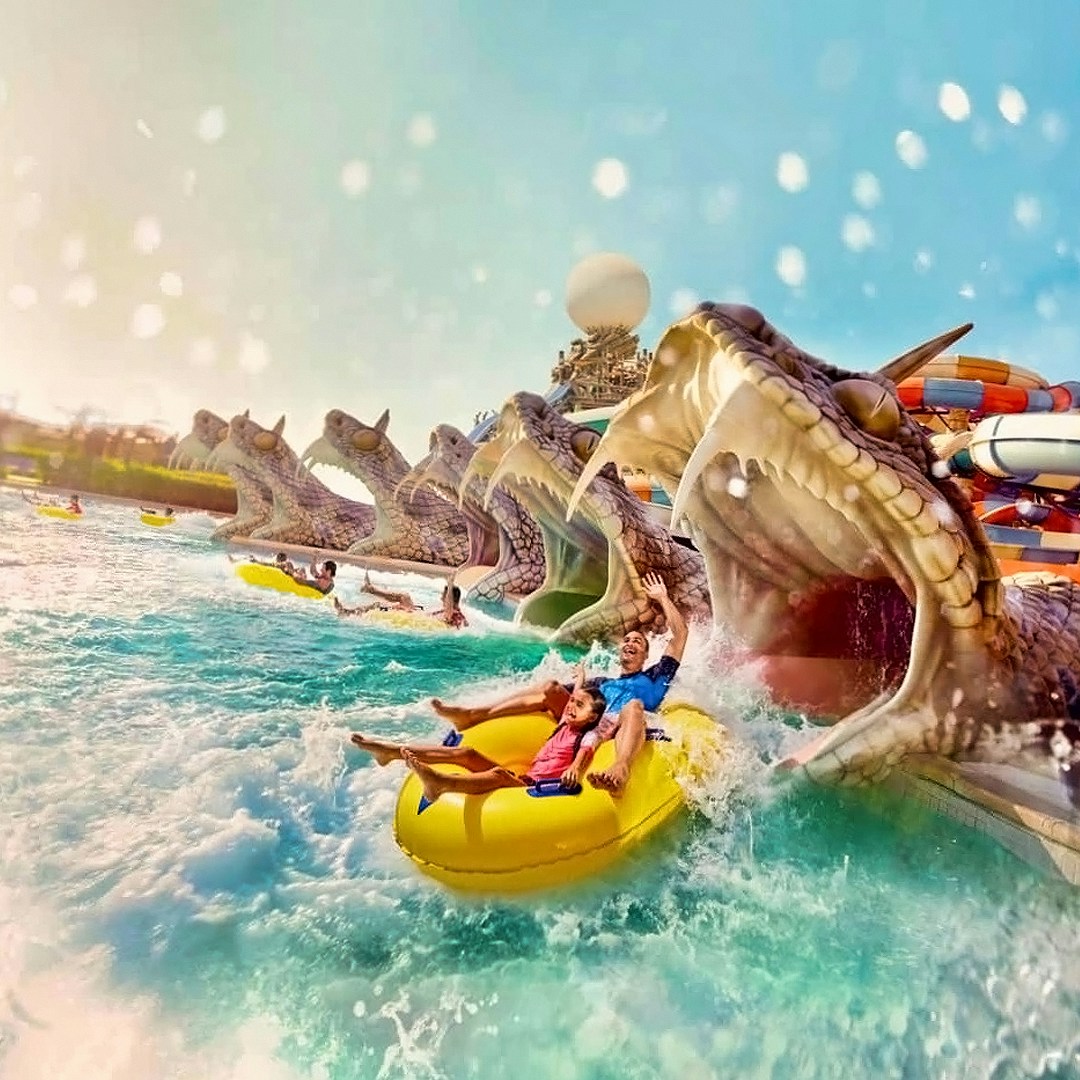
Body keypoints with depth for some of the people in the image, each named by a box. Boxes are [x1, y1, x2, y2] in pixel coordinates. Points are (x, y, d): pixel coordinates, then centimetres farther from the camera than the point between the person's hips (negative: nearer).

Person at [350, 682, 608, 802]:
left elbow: (585, 752, -22)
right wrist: (581, 675, 55)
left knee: (499, 773, -38)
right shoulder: (566, 725, 23)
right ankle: (392, 750, -6)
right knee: (467, 753, -4)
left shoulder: (589, 736, 2)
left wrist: (574, 769, -43)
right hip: (522, 777, 8)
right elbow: (577, 692, 40)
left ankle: (441, 782, -69)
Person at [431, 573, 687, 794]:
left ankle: (620, 771, -65)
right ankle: (472, 715, -23)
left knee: (634, 706, -34)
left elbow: (680, 633, 24)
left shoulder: (653, 679, 29)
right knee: (551, 688, -8)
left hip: (622, 737, -4)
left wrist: (662, 598, 29)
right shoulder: (601, 683, 39)